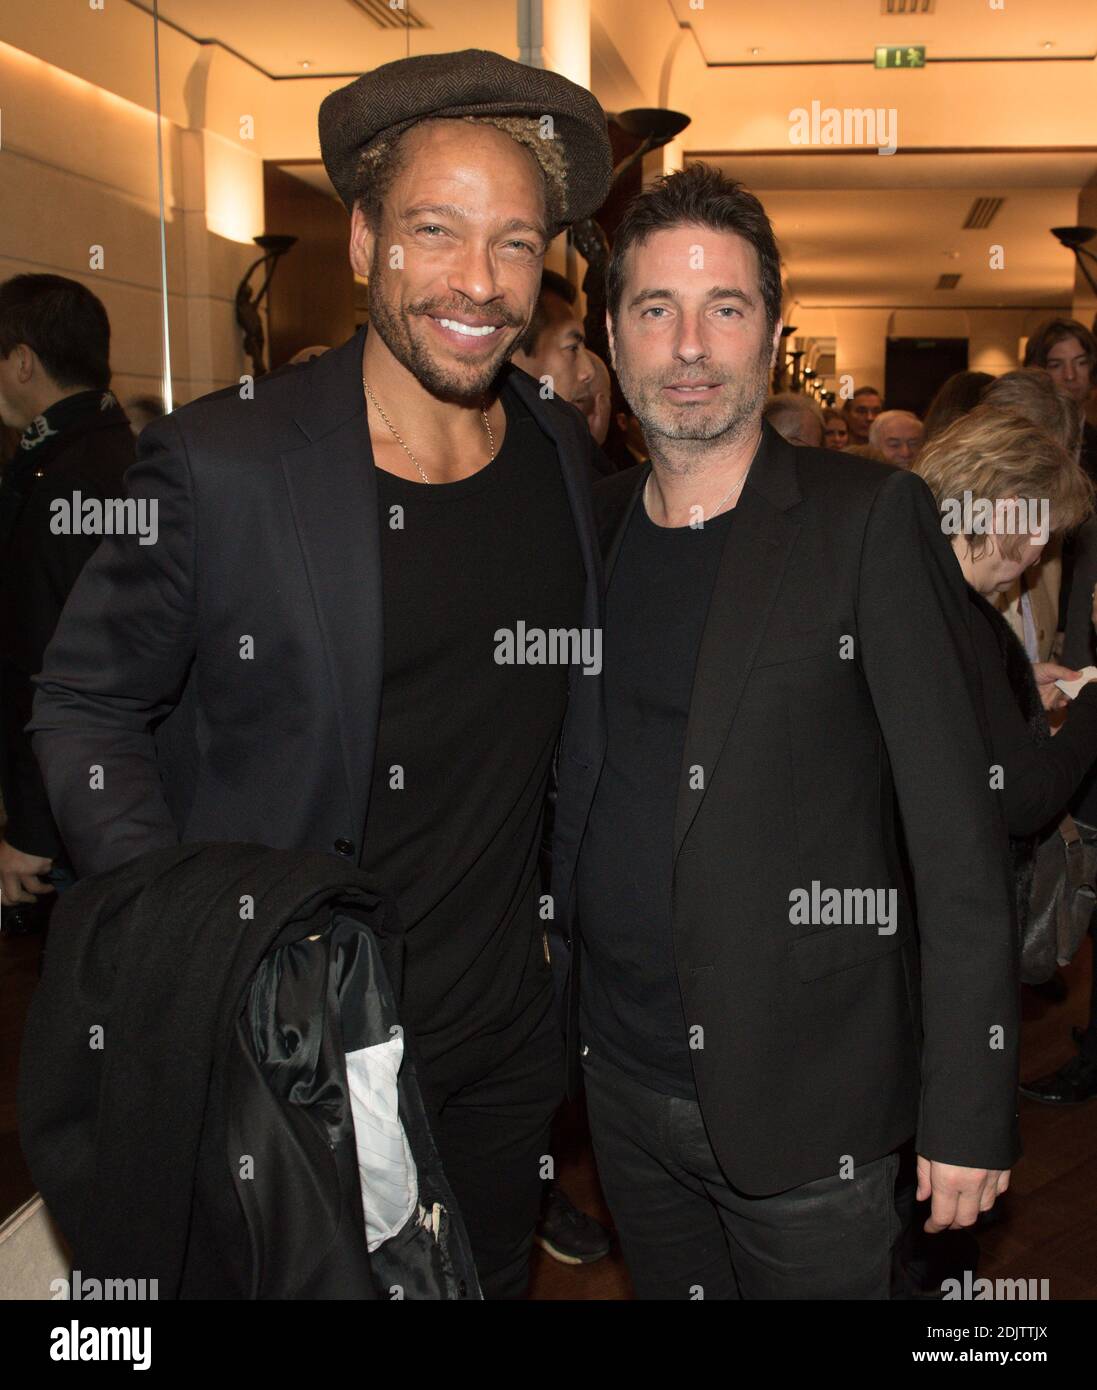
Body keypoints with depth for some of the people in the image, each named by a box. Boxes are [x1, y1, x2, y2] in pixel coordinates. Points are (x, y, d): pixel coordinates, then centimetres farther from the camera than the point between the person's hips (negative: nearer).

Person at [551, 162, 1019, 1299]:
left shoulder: (871, 519, -11)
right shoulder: (588, 524, 4)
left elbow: (956, 829, -12)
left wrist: (970, 1107, -13)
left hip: (802, 1100, -4)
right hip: (622, 1084, 5)